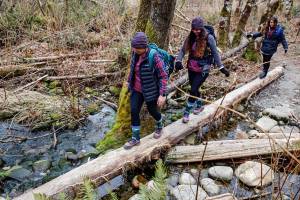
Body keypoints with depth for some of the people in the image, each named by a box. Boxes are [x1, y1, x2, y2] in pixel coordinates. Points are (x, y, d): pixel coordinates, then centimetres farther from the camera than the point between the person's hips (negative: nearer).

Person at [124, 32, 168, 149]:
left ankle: (159, 126, 50)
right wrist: (129, 81, 21)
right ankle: (135, 138, 17)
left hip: (151, 90, -5)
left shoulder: (154, 57, -25)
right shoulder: (135, 54, -6)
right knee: (134, 111, 0)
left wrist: (162, 95, -23)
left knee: (152, 110, 15)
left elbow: (164, 76, -20)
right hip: (136, 89, 5)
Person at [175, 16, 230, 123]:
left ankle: (186, 113, 5)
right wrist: (178, 61, -20)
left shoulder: (209, 38, -12)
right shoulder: (190, 38, -1)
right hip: (191, 67, 5)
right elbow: (183, 50, -2)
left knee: (193, 90, -9)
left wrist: (221, 67, -6)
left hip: (203, 69, -5)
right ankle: (199, 105, 42)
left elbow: (215, 53, -6)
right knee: (194, 88, 17)